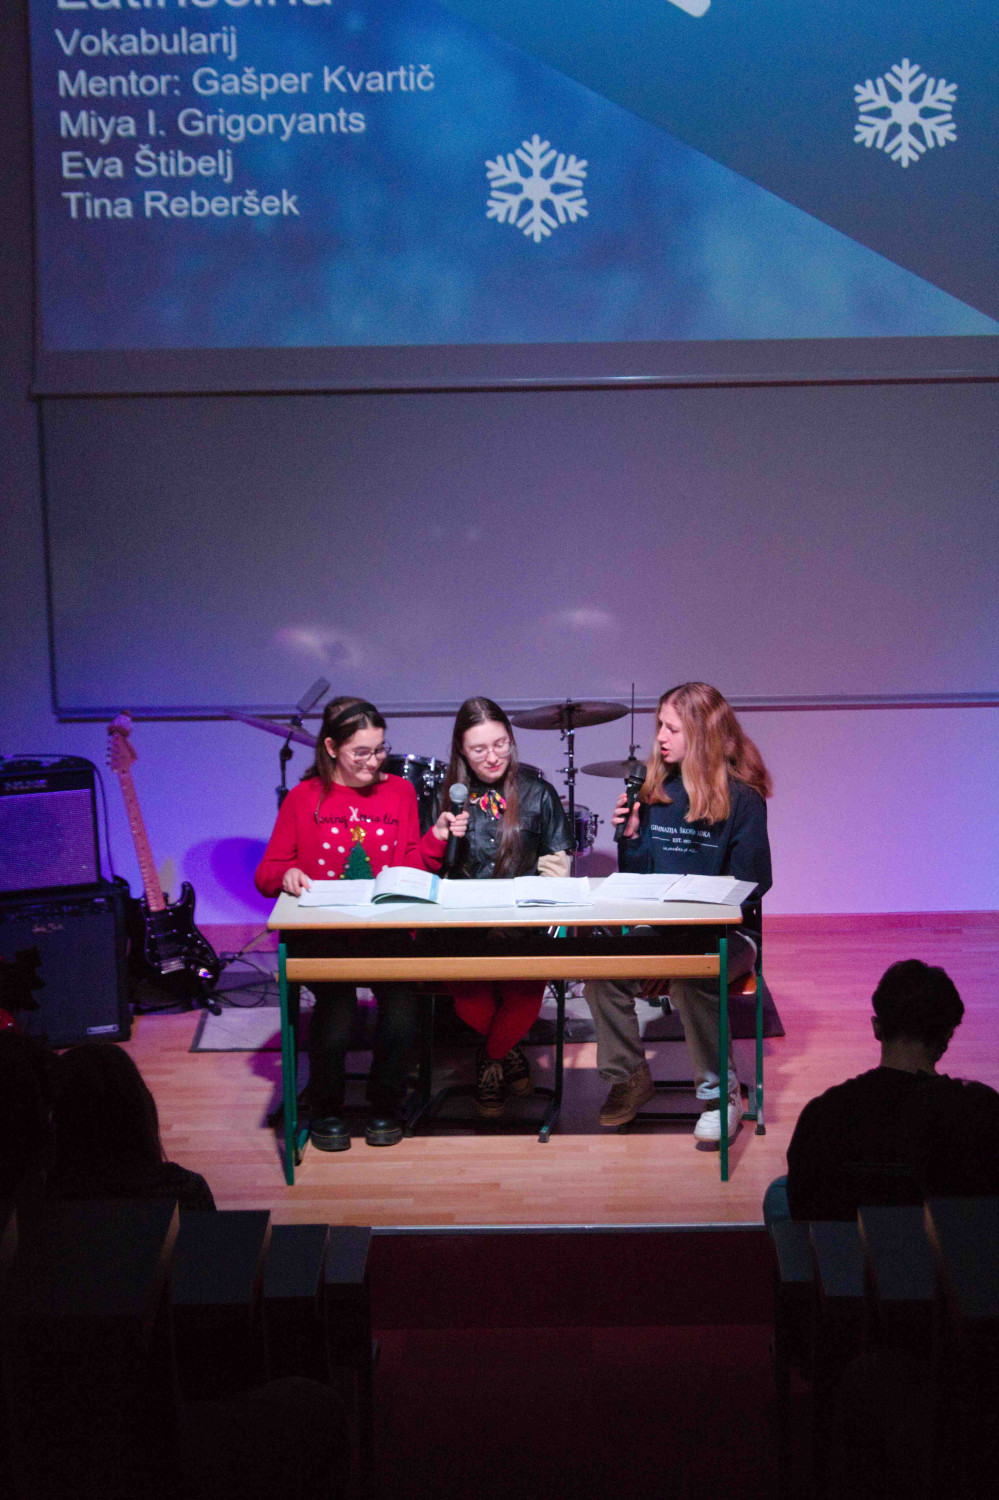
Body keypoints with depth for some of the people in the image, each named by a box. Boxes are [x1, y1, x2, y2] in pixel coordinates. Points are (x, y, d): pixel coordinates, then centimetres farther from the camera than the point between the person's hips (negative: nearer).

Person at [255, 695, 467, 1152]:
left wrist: (436, 838, -3)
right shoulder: (303, 798, 9)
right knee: (335, 1010, -29)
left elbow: (412, 870, 14)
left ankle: (385, 1108, 1)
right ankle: (325, 1111, -1)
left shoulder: (399, 791, 14)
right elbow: (266, 872, 10)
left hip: (390, 931, 1)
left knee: (401, 1009, -27)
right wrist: (287, 875, -11)